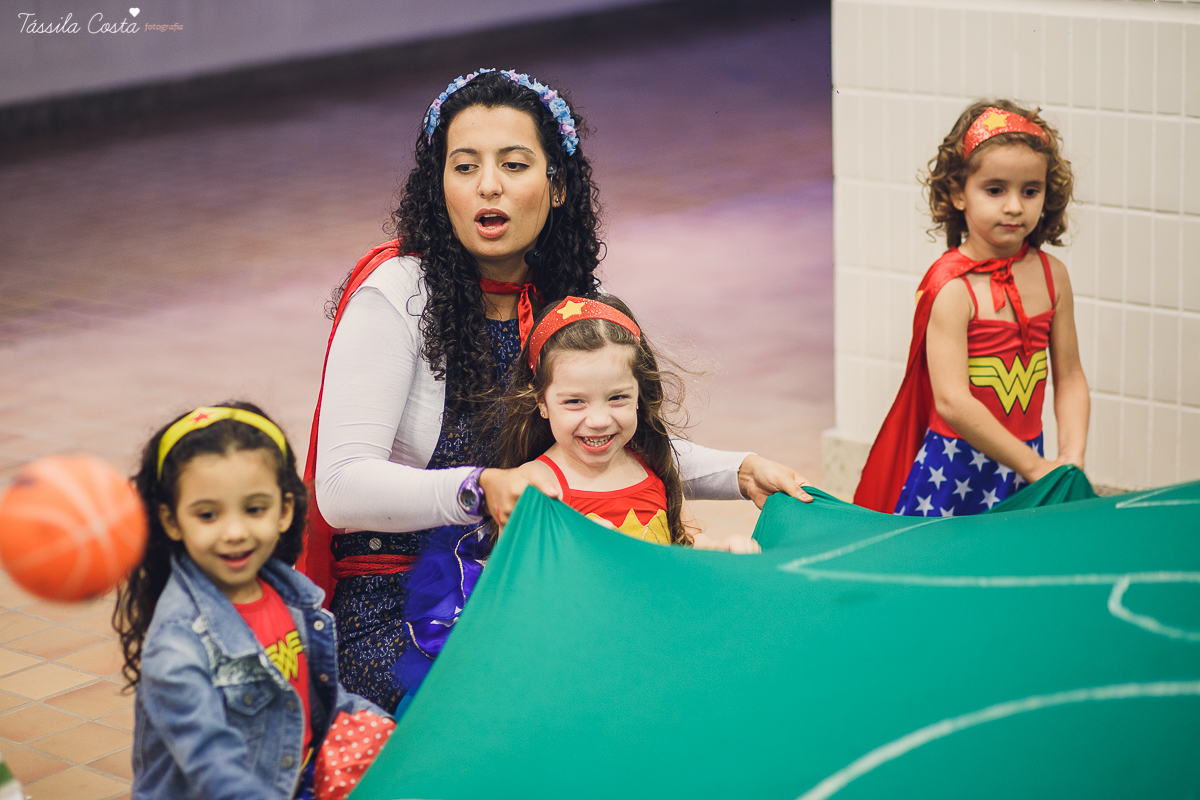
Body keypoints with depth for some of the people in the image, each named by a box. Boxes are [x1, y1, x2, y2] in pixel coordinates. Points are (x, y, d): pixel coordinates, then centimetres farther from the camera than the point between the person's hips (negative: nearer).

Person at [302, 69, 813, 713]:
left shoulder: (558, 299, 7)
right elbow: (342, 487, -21)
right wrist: (482, 490, -37)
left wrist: (740, 472, 5)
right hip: (392, 615, -6)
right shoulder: (396, 292, -12)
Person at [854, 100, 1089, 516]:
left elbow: (1069, 377, 7)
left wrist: (1071, 458, -9)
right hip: (956, 471, -5)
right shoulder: (952, 287, -16)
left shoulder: (1051, 275, 2)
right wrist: (1034, 466, -20)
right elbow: (952, 402, -22)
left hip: (1027, 464, 5)